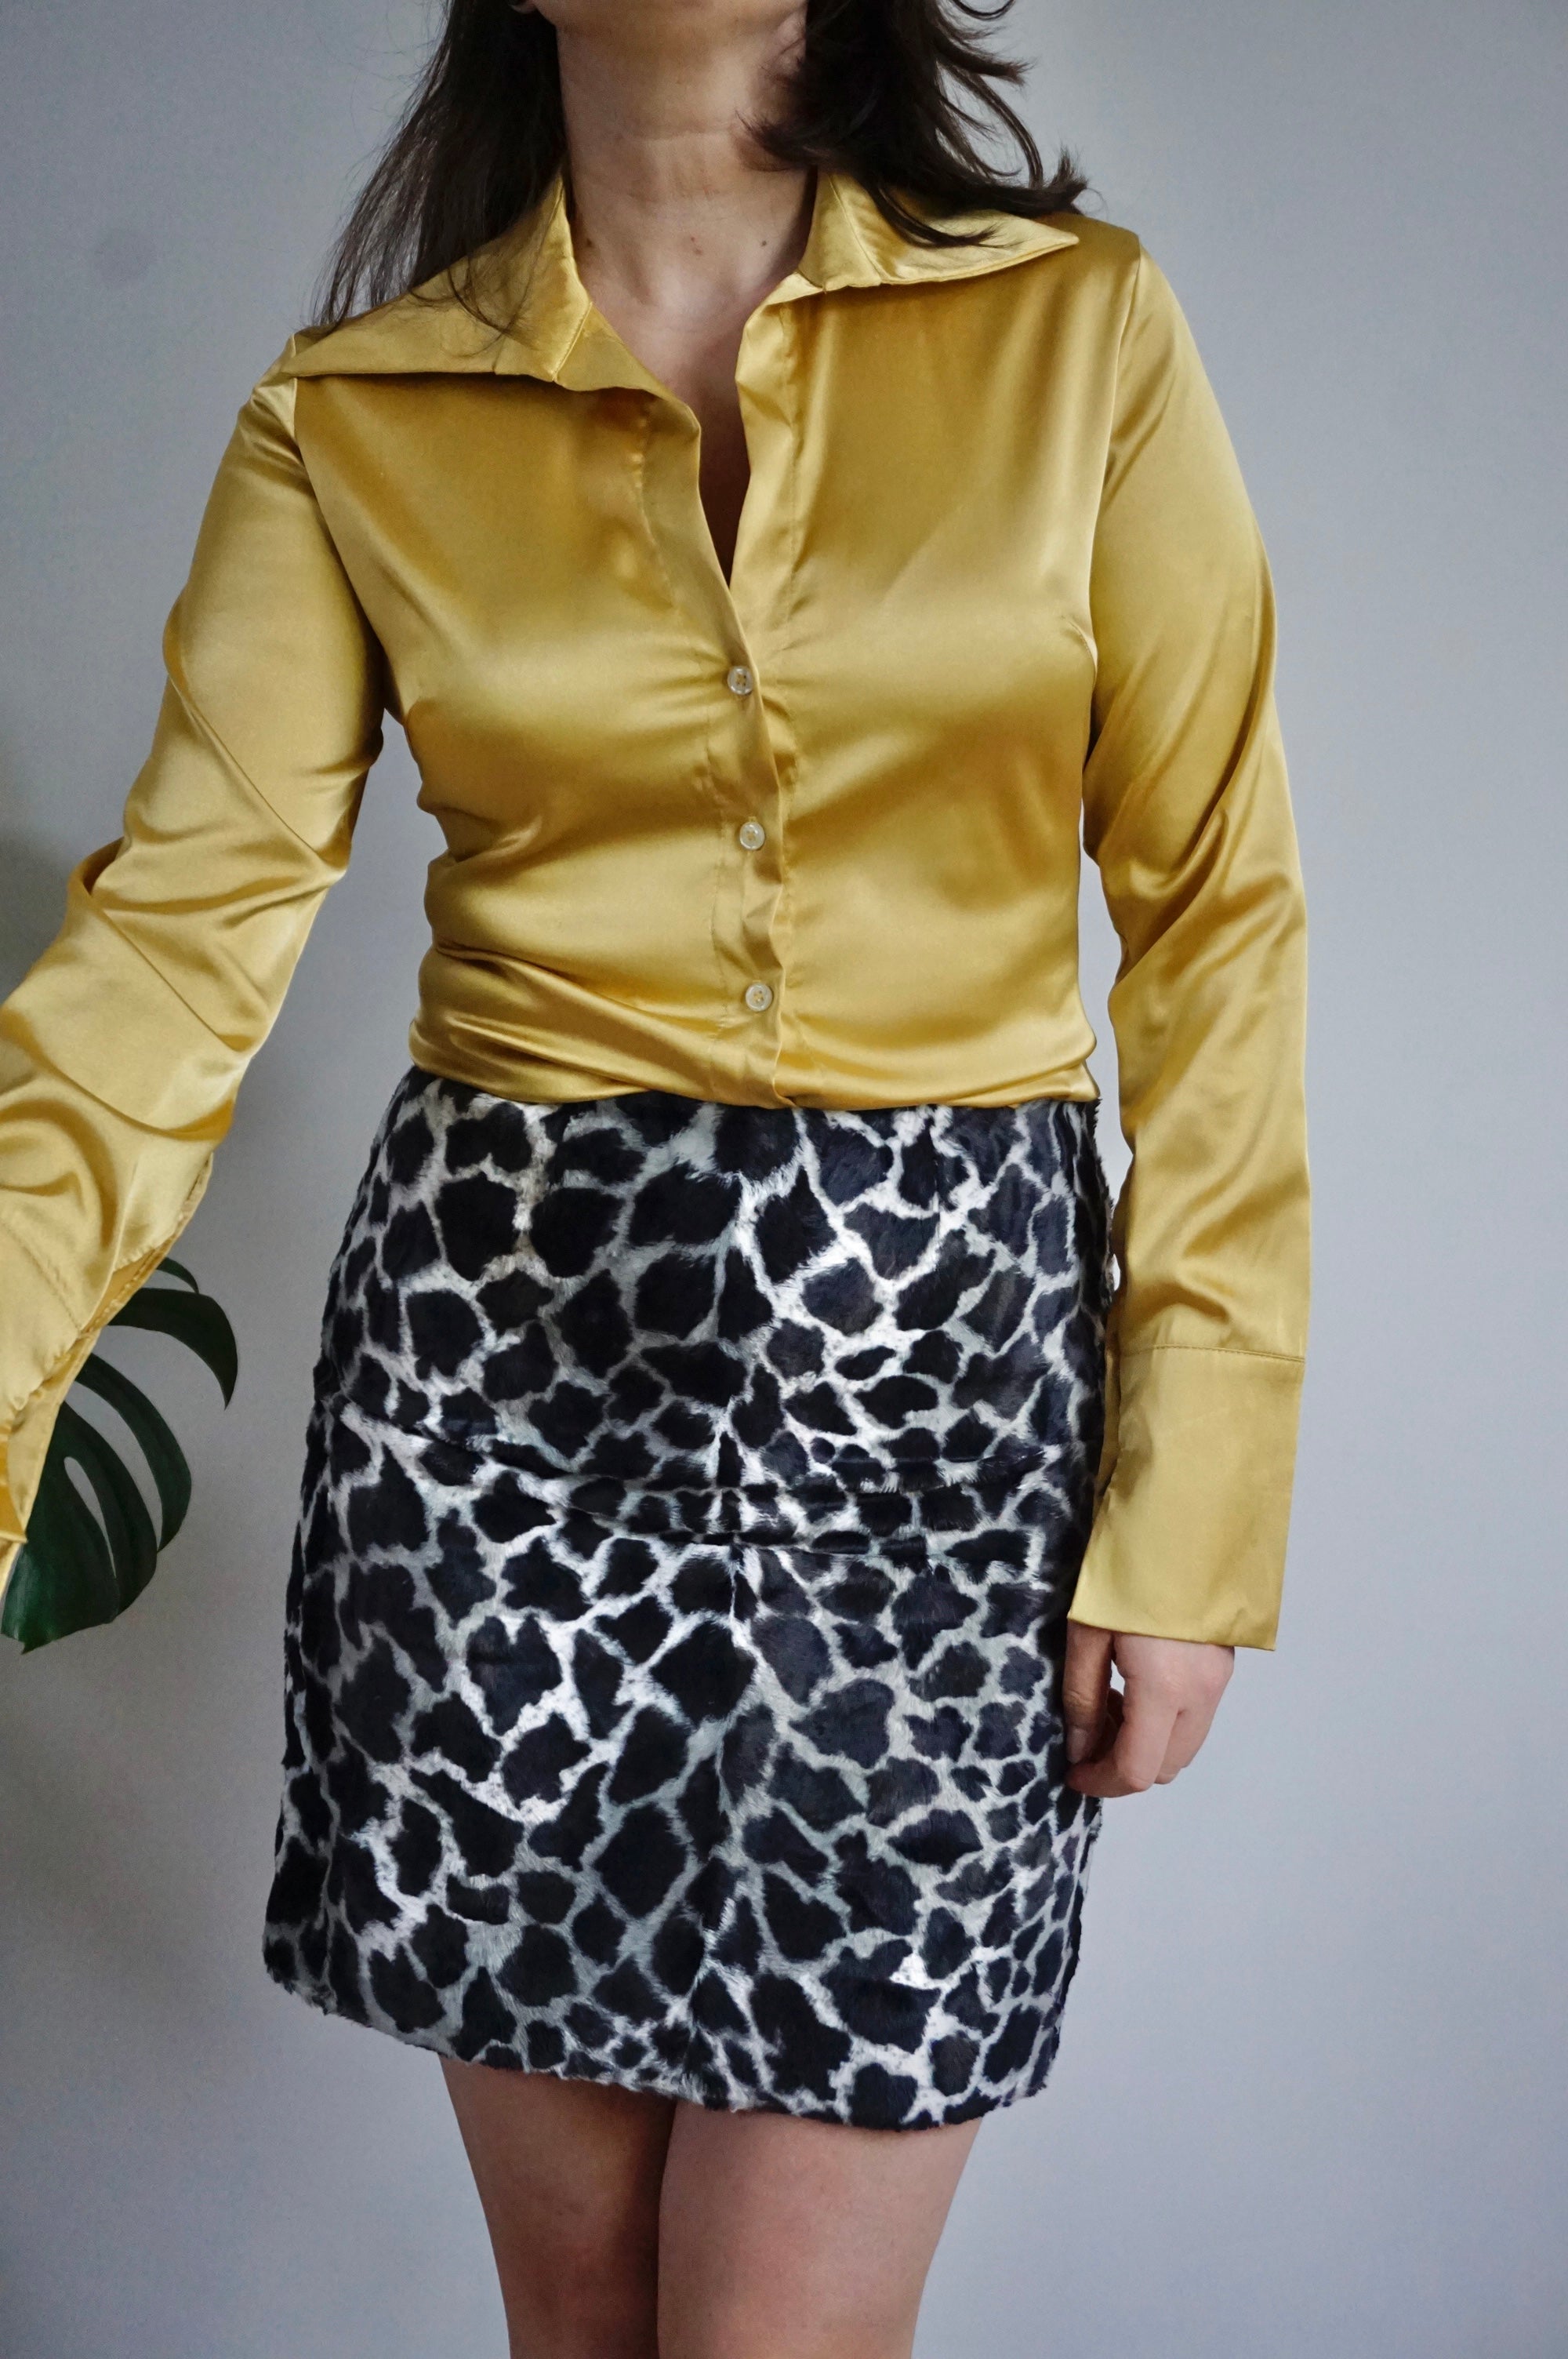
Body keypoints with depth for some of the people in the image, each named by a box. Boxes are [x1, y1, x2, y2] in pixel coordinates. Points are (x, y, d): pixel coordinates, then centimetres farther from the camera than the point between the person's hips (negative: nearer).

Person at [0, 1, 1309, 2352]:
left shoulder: (1086, 329, 1)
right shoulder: (352, 418, 4)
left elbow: (1217, 911, 0)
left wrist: (1196, 1500, -5)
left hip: (932, 1358, -1)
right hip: (508, 1348, 2)